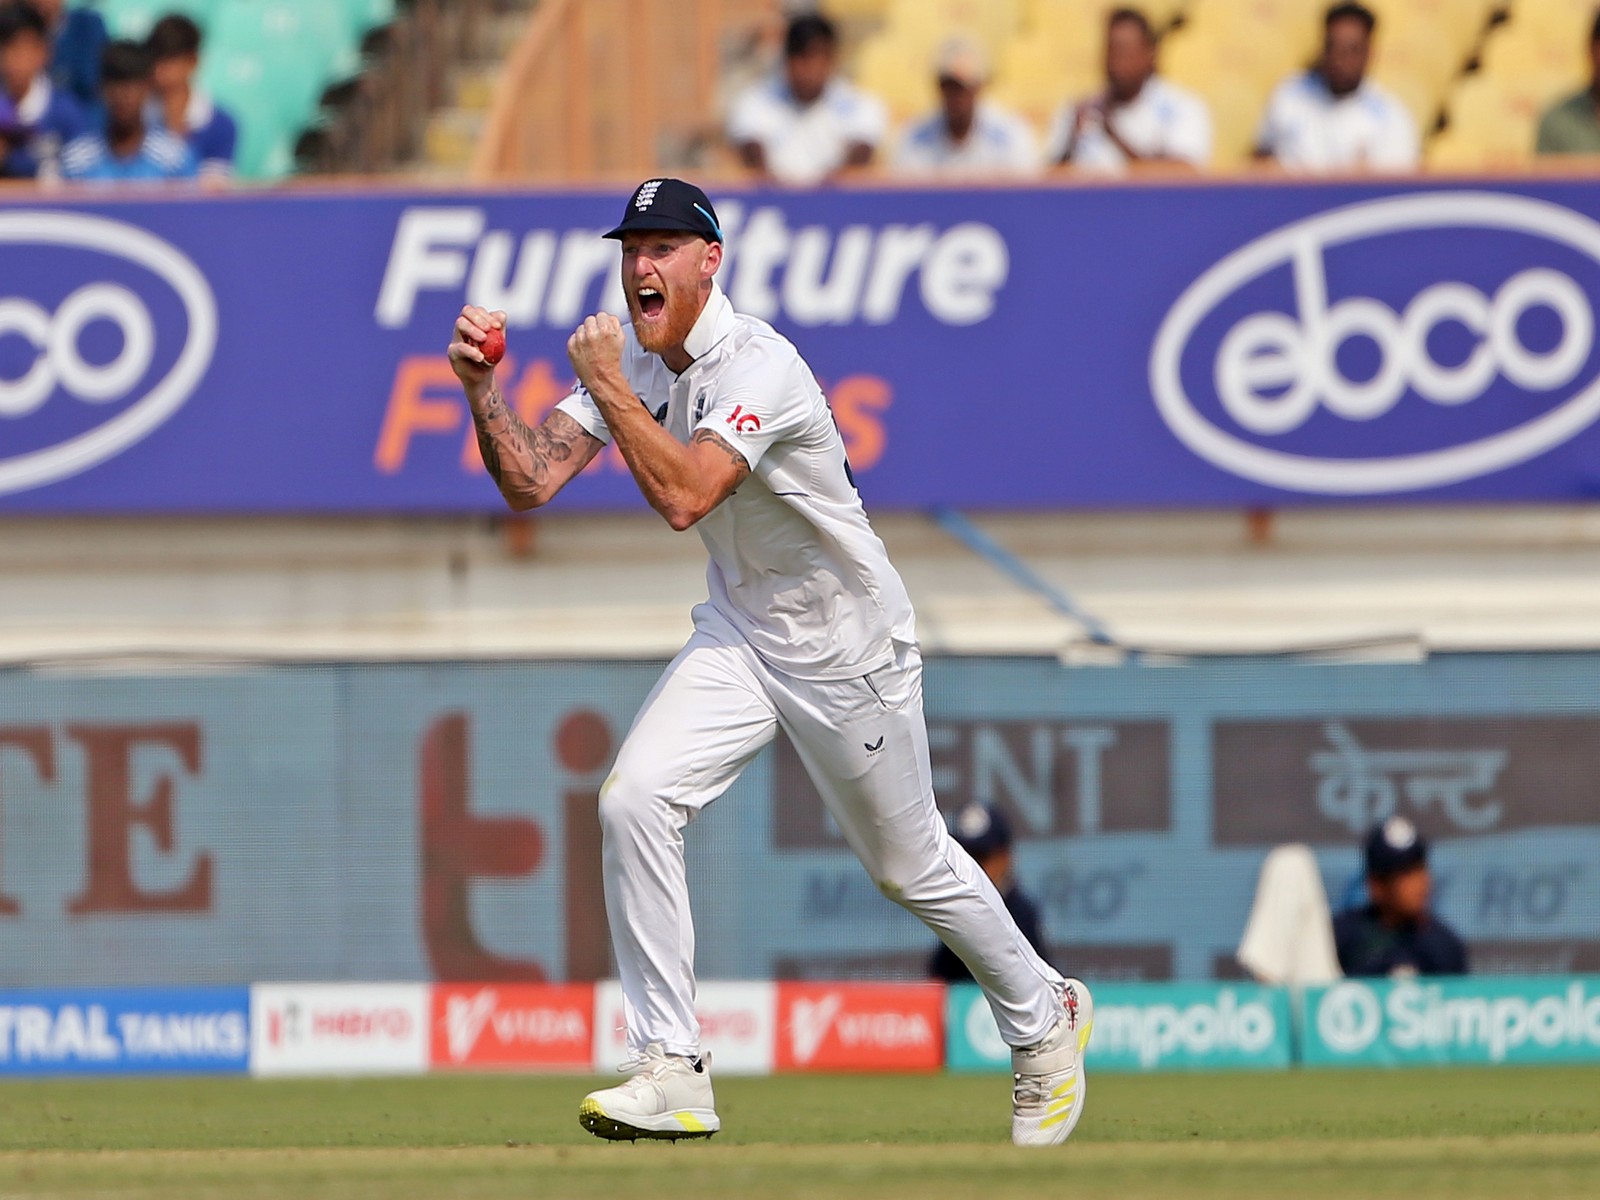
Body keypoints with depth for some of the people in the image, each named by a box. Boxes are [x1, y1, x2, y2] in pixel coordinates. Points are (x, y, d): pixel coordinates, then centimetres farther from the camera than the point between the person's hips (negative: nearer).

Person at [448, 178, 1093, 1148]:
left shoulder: (758, 366, -27)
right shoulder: (636, 362, -2)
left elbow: (683, 497, -39)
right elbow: (531, 482, -7)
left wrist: (608, 387, -34)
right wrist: (482, 388, -23)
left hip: (849, 650, -6)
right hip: (741, 634, 6)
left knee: (909, 864, 8)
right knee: (635, 798, -16)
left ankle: (1046, 1018, 35)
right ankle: (673, 1075, -14)